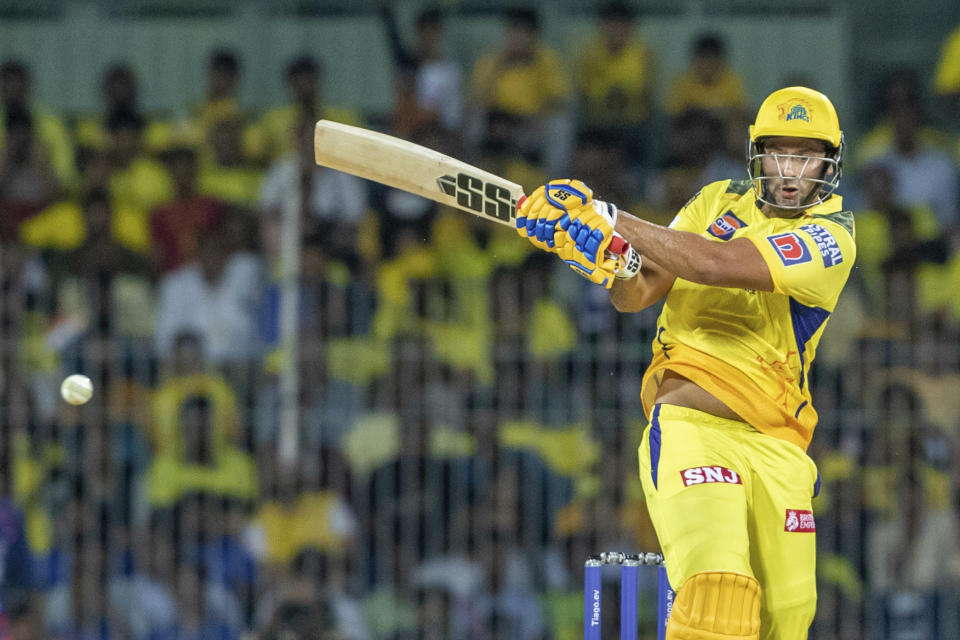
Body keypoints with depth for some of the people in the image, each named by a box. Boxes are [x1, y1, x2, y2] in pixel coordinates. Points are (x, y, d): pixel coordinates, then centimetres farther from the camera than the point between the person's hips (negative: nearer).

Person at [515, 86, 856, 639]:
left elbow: (716, 265, -18)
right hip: (689, 424, -1)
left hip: (775, 447, 1)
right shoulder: (722, 200, 11)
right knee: (717, 591, -25)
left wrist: (610, 219, -20)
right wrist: (613, 267, -18)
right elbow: (638, 294, 6)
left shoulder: (830, 235, -4)